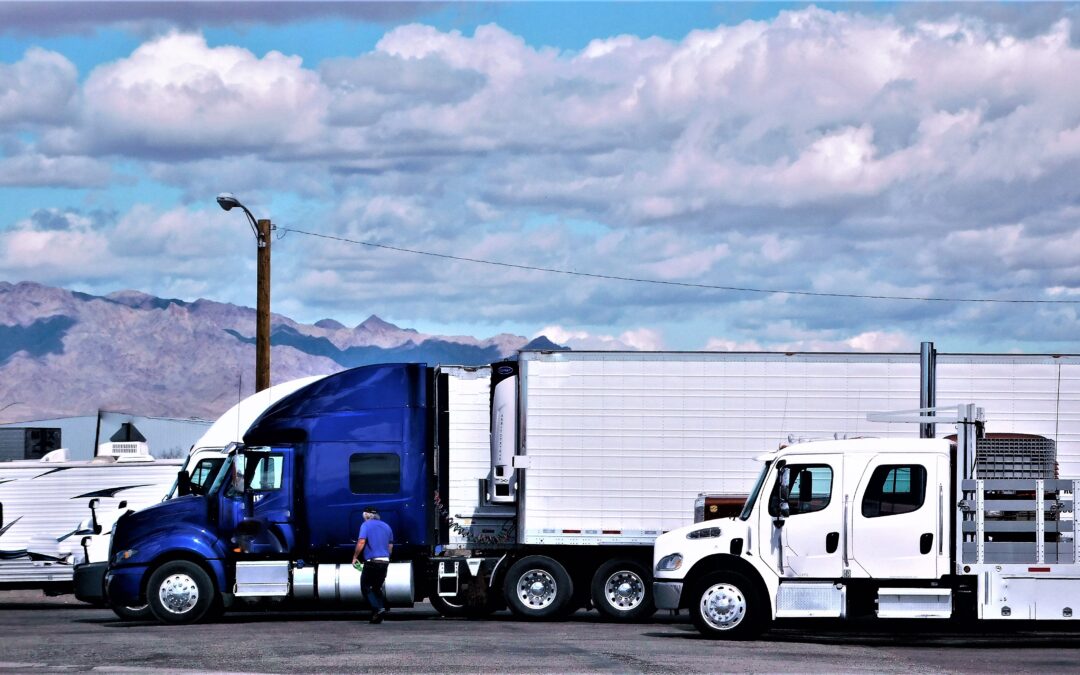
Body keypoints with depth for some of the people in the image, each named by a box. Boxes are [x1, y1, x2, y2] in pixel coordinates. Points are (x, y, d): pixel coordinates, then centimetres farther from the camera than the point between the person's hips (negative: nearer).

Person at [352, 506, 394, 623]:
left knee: (365, 587, 1)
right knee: (377, 588, 15)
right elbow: (390, 546, 20)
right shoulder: (386, 526, 16)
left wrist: (355, 557, -5)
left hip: (372, 561, -6)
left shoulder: (366, 525, -3)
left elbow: (361, 542, -15)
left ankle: (378, 609, -17)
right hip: (385, 561, 6)